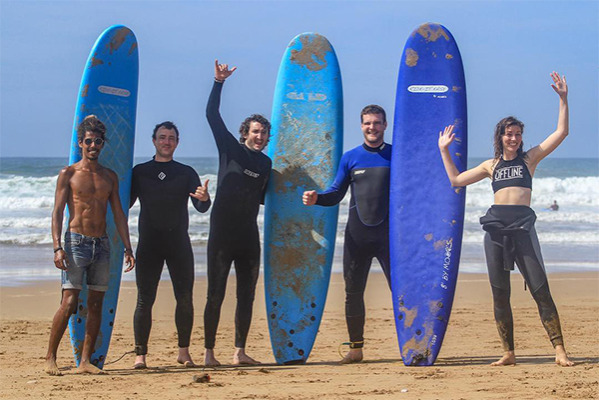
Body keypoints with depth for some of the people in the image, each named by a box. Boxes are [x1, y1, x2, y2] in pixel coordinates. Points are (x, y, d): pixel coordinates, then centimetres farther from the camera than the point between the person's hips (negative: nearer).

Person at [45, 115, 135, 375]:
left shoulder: (109, 176, 13)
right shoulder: (69, 174, 1)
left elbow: (118, 214, 15)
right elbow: (57, 212, -3)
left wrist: (128, 248, 8)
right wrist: (57, 247, -14)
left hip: (102, 245, 5)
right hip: (76, 242, -5)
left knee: (96, 305, 2)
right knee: (69, 303, -11)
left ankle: (85, 362, 6)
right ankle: (50, 359, -3)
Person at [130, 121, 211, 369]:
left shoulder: (186, 173, 10)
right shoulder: (140, 172, 9)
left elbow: (201, 208, 1)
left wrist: (204, 198, -22)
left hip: (179, 243, 1)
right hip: (148, 244, -1)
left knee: (185, 298, -1)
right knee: (145, 299, -5)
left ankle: (184, 352, 9)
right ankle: (140, 355, -4)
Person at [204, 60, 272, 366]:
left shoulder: (266, 164, 13)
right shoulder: (230, 149, 1)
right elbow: (212, 115, -7)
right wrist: (218, 83, -12)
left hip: (249, 234, 5)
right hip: (222, 231, -5)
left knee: (247, 295, 7)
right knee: (215, 294, -3)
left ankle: (240, 352, 14)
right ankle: (209, 352, 1)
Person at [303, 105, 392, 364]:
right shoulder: (351, 158, 9)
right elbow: (336, 194, 10)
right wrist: (316, 198, -8)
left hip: (389, 235, -2)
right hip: (357, 235, 2)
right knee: (353, 292, 5)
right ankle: (356, 348, 14)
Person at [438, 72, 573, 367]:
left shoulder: (530, 158, 11)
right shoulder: (491, 165, 19)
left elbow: (561, 133, 5)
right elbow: (456, 180, 23)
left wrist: (563, 99, -1)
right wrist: (444, 150, 23)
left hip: (522, 225, -3)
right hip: (495, 226, 3)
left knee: (540, 289, -10)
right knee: (499, 294, 3)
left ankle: (560, 351, -12)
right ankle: (509, 353, 9)